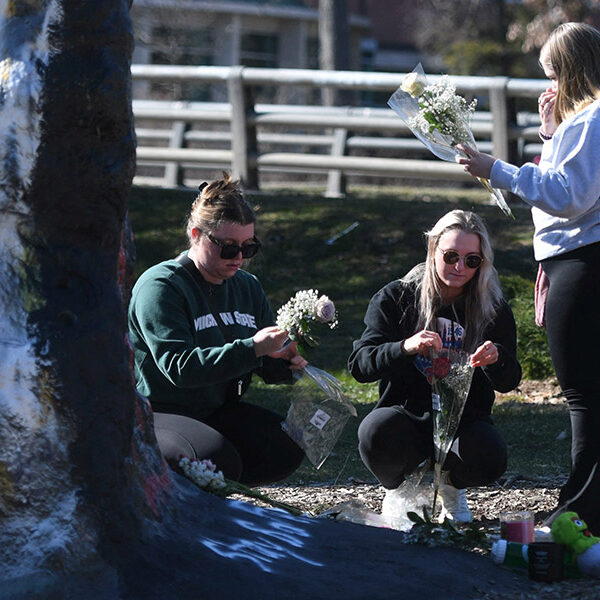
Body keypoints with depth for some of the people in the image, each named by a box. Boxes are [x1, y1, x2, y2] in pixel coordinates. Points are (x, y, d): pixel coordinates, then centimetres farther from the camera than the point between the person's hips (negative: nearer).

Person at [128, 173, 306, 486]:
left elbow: (268, 366, 15)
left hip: (219, 412, 7)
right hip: (155, 413, -7)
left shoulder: (248, 287, 10)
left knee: (287, 448, -17)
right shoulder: (160, 286, -14)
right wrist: (252, 349, -34)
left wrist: (287, 361, -11)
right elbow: (179, 367, -26)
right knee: (219, 460, -33)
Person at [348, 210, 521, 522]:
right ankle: (398, 485, 2)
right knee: (376, 431, -37)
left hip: (464, 418, 2)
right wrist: (405, 347, -29)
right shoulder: (395, 298, -2)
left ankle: (451, 483, 8)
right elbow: (359, 365, -9)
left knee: (489, 459, -32)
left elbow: (509, 382, 2)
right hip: (405, 413, -2)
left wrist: (495, 359, -22)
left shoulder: (493, 309, 3)